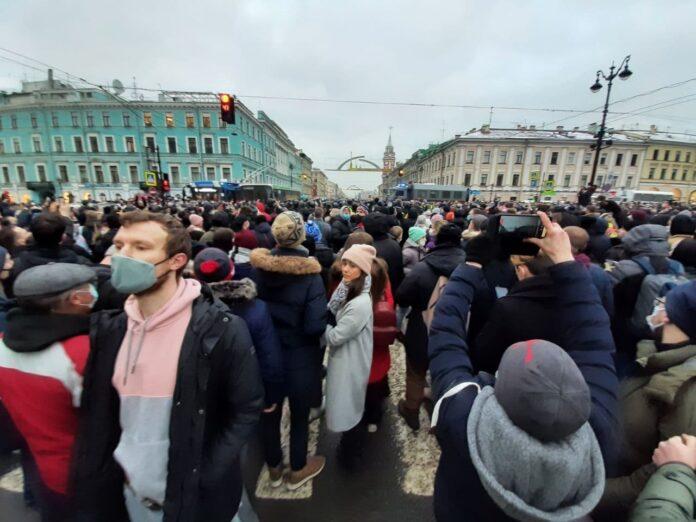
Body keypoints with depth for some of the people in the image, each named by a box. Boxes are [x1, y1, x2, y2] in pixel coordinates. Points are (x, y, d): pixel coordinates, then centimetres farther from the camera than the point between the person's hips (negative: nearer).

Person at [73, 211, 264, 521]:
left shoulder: (221, 330, -24)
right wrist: (106, 471, 0)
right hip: (130, 487, 5)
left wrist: (201, 477, -16)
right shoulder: (109, 328, -5)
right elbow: (97, 412, 6)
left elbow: (247, 410, -16)